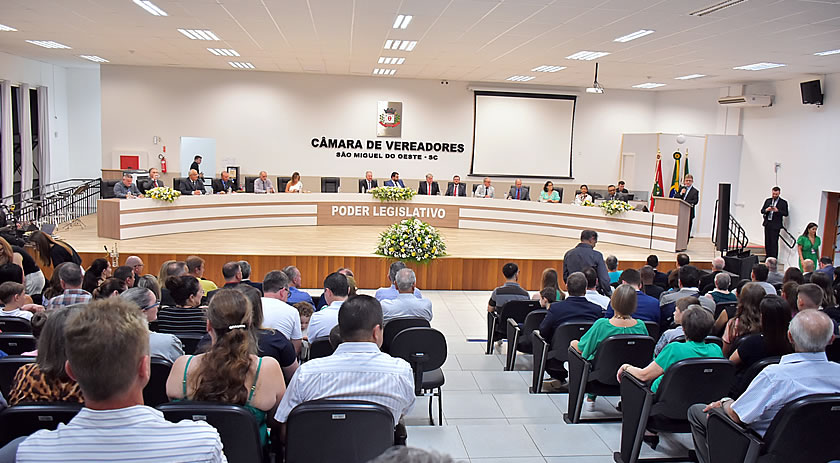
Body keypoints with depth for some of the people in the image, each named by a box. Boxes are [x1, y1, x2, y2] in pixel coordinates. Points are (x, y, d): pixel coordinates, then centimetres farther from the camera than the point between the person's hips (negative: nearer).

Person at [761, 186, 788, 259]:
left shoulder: (783, 202, 0)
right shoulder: (767, 201, 13)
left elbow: (786, 214, -6)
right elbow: (762, 211, 11)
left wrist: (777, 210, -20)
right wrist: (766, 210, -11)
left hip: (775, 225, -4)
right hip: (767, 223, 5)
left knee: (774, 242, -6)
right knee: (767, 242, 7)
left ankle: (774, 259, -2)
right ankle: (768, 258, 14)